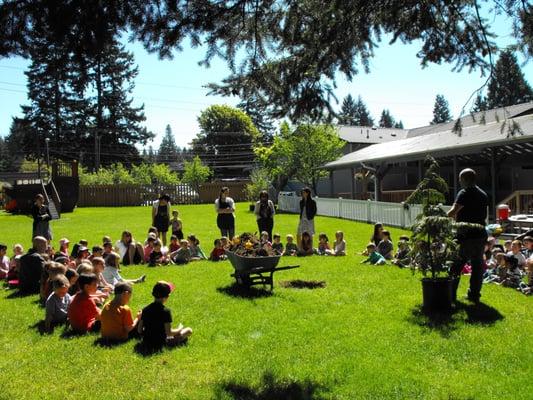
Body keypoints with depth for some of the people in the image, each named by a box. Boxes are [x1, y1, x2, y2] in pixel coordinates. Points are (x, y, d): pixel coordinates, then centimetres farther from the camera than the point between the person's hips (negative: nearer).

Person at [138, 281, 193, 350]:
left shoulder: (145, 309, -4)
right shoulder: (165, 311, -19)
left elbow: (139, 330, 1)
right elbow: (169, 333, -18)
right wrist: (179, 330, 1)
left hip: (146, 342, 4)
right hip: (159, 344, -4)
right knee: (189, 330, 0)